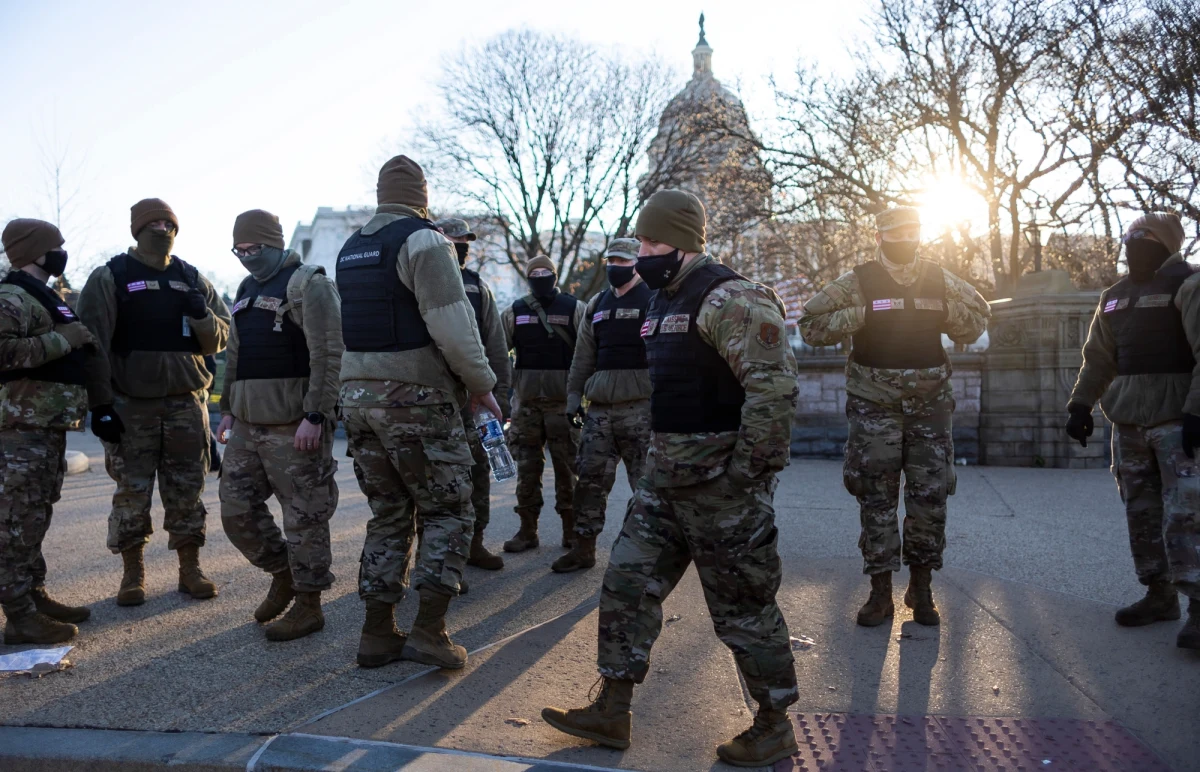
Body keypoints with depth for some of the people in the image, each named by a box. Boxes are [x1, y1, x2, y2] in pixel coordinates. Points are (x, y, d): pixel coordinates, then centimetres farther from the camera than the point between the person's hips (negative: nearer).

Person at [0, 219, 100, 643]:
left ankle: (35, 596, 24)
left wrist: (83, 348, 14)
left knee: (36, 517, 15)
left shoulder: (45, 297, 20)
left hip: (49, 425, 10)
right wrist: (62, 340, -20)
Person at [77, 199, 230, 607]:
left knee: (187, 491, 7)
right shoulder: (110, 278, 1)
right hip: (131, 405, -2)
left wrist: (201, 314, -11)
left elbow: (220, 339, 10)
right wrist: (100, 403, -10)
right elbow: (94, 344, -4)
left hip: (186, 402, 3)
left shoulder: (193, 279, 11)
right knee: (132, 491, 3)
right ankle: (132, 574, 16)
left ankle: (190, 569, 17)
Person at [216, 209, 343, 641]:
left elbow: (328, 355, -16)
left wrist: (315, 416, -22)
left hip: (292, 427, -9)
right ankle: (283, 575, 29)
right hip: (247, 426, 9)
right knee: (237, 510, 10)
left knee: (304, 517, -2)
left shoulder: (308, 285, -8)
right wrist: (227, 409, 21)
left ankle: (308, 606, 10)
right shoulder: (246, 290, 19)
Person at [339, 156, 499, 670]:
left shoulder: (350, 249, 14)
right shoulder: (423, 241, -10)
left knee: (388, 515, 14)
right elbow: (454, 328, -18)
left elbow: (359, 325, 12)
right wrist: (481, 384, -7)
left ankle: (377, 633, 15)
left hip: (358, 396, 7)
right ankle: (428, 631, -2)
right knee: (449, 513, 4)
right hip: (417, 401, -7)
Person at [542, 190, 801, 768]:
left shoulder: (728, 299, -17)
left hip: (720, 479, -9)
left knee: (742, 606, 3)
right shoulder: (662, 300, 14)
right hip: (665, 475, 9)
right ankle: (611, 712, 22)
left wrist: (745, 470, -23)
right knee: (626, 584, 10)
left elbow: (774, 385, -25)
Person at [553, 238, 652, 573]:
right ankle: (584, 548, 17)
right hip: (599, 408, 6)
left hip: (639, 408, -6)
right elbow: (583, 356, 18)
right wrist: (574, 396, 13)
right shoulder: (596, 305, 16)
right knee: (590, 478, 8)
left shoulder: (652, 301, -2)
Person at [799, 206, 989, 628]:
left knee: (930, 497, 5)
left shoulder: (939, 280, 7)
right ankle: (880, 594, 13)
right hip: (874, 406, -2)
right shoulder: (857, 282, -2)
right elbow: (810, 326, -5)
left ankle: (921, 589, 20)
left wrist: (946, 313, -5)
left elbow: (979, 320, 16)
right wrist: (859, 316, -18)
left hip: (930, 404, 3)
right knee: (876, 499, 2)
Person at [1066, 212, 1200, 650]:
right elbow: (1098, 358, 19)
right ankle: (1159, 596, 19)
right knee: (1141, 512, 9)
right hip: (1127, 419, 7)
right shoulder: (1114, 297, 16)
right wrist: (1080, 405, 10)